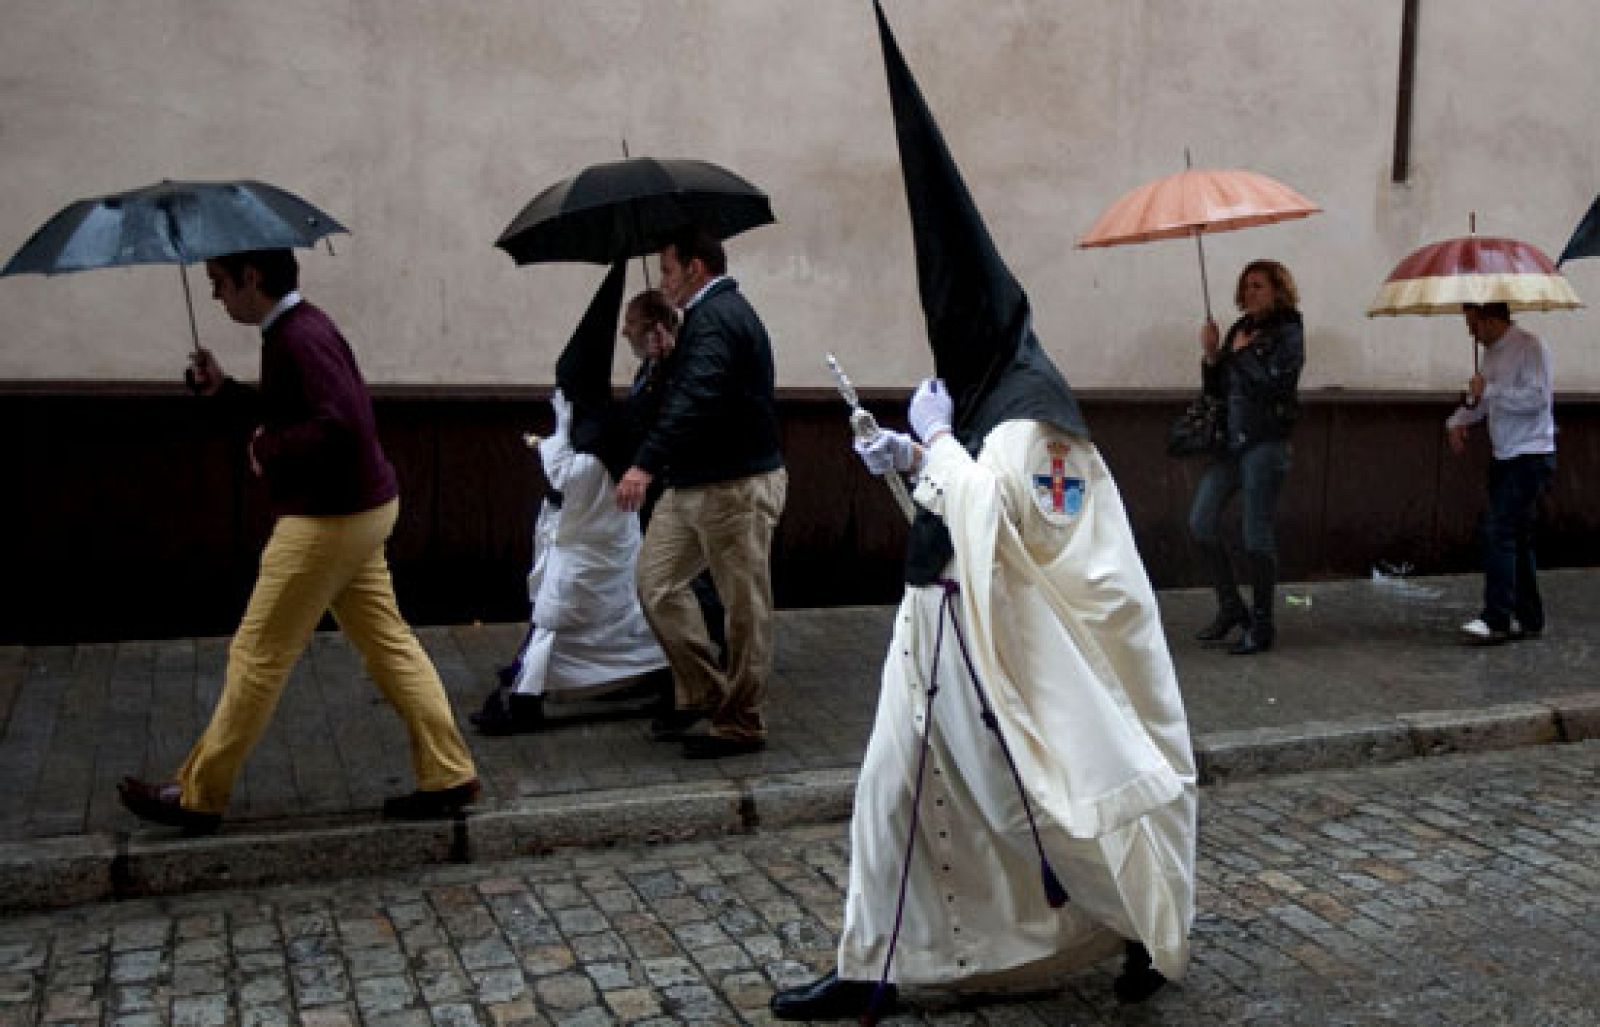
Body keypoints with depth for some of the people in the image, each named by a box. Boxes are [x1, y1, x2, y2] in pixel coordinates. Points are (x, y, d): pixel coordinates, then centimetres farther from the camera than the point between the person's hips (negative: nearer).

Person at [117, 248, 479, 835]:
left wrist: (269, 448, -18)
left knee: (257, 656, 1)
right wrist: (224, 390, 14)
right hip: (355, 512, 10)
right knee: (388, 643, 10)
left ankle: (197, 796, 15)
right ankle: (449, 777, 13)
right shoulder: (290, 331, 13)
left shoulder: (301, 337, -19)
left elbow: (342, 423, -31)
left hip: (329, 519, -10)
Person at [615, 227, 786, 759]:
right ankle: (702, 692, 21)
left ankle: (739, 725, 9)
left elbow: (695, 397, -31)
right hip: (692, 483, 11)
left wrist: (646, 463, -37)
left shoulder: (716, 318, -16)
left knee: (744, 607, 0)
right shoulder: (714, 312, 18)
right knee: (658, 582, 11)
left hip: (735, 485, -11)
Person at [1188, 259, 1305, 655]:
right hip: (1230, 440, 7)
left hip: (1265, 443, -7)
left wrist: (1243, 354, -9)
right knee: (1200, 522, 0)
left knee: (1257, 534, -3)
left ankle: (1261, 625, 9)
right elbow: (1216, 390, 16)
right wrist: (1211, 354, 0)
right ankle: (1230, 607, 16)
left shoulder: (1287, 333, -5)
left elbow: (1277, 386, -19)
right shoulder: (1240, 329, 14)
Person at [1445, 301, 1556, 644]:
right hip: (1506, 459, 9)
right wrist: (1459, 420, 9)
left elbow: (1537, 398, -23)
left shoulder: (1530, 347, -13)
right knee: (1516, 537, 12)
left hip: (1530, 458, -9)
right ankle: (1528, 619, 19)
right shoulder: (1493, 352, 14)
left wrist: (1489, 389, -21)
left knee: (1499, 531, -15)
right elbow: (1482, 399, 26)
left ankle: (1496, 620, -14)